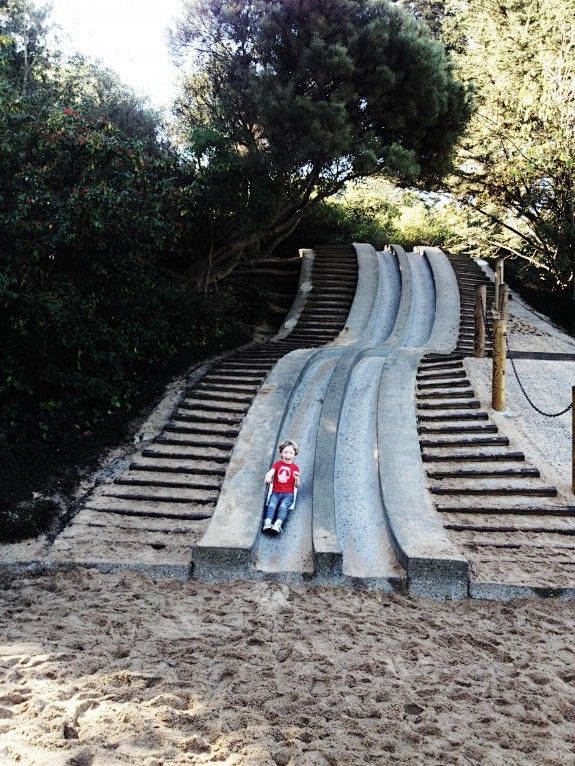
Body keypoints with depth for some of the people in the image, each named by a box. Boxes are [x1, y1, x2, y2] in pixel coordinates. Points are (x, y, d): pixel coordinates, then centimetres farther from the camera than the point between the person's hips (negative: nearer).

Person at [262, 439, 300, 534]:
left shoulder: (295, 468, 10)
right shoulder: (277, 464, 14)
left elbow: (297, 485, 8)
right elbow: (271, 472, -6)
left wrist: (297, 479, -15)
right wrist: (268, 477, -30)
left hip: (288, 494, -1)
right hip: (276, 492, 1)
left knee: (283, 506, -30)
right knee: (272, 505, -28)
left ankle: (277, 524, -47)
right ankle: (267, 523, -43)